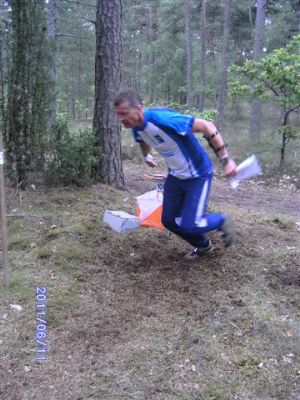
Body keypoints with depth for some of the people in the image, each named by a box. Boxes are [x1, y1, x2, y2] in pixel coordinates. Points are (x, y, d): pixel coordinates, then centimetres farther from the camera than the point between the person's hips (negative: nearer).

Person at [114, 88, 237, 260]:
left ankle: (222, 221, 19)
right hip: (175, 176, 8)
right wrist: (147, 156, 39)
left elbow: (207, 126, -29)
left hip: (198, 176, -7)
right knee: (169, 220, 10)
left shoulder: (162, 118, -34)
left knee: (188, 225, -12)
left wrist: (225, 159, -30)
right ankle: (203, 246, 35)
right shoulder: (137, 128, -9)